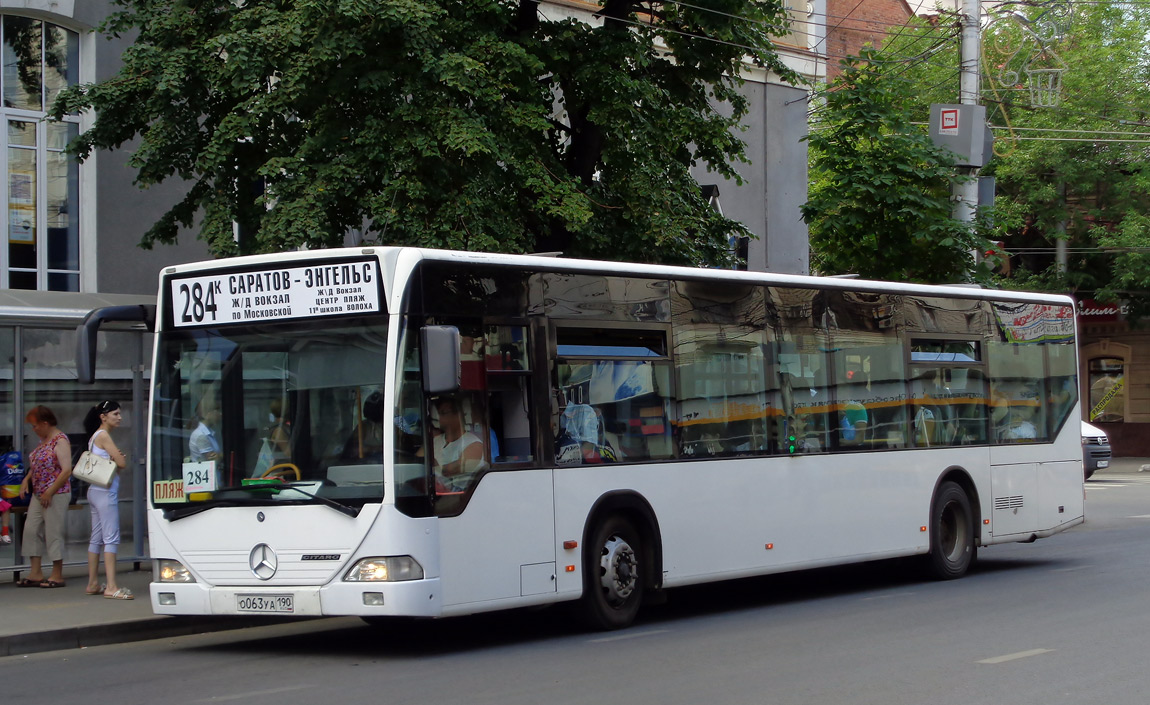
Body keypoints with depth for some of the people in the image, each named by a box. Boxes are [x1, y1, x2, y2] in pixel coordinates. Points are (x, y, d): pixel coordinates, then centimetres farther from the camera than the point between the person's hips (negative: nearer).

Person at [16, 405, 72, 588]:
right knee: (31, 530, 6)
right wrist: (26, 480, 6)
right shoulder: (43, 441, 14)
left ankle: (57, 576, 5)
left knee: (53, 533, -3)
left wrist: (50, 492, -20)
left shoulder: (60, 441, -13)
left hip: (56, 496, -9)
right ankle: (36, 573, 11)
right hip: (38, 495, 9)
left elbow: (67, 470, -20)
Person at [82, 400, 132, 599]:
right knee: (111, 538, -12)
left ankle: (93, 584, 16)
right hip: (106, 492, -10)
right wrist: (118, 460, 4)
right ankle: (111, 587, -16)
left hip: (96, 491, 10)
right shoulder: (103, 436, -12)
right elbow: (122, 463, -17)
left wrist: (115, 460, -5)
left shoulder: (95, 437, 18)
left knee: (97, 538, 12)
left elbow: (117, 464, 16)